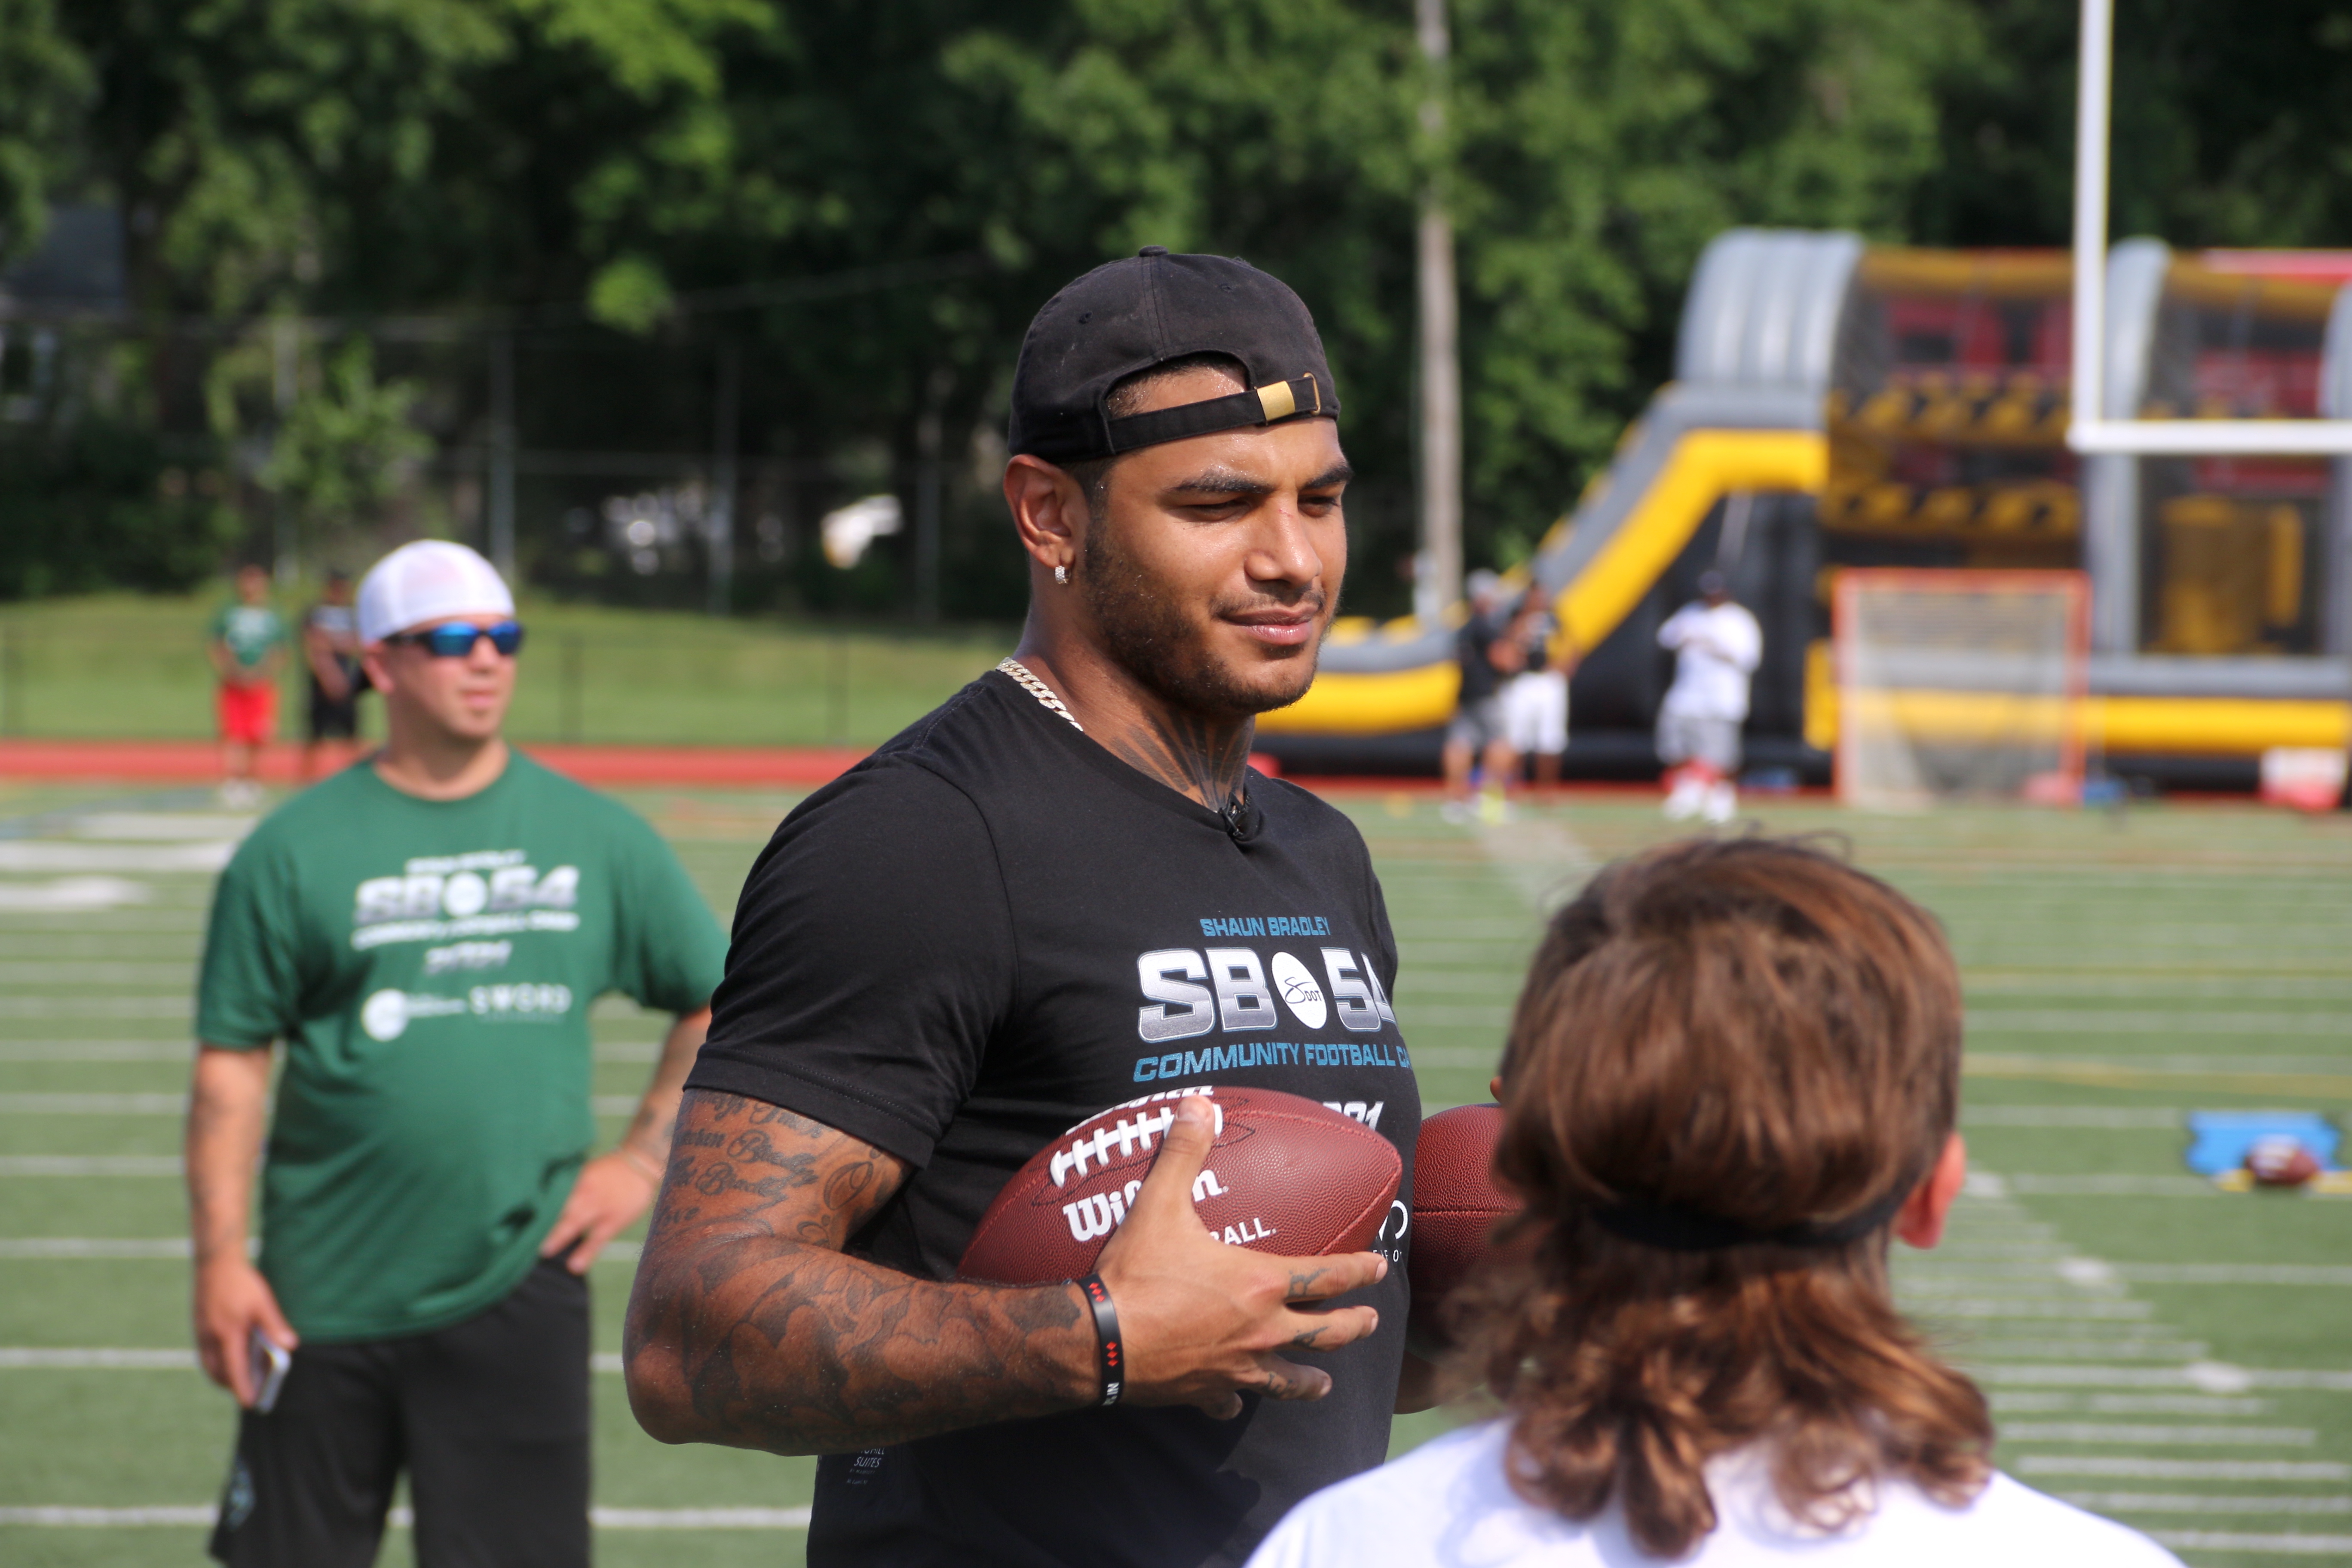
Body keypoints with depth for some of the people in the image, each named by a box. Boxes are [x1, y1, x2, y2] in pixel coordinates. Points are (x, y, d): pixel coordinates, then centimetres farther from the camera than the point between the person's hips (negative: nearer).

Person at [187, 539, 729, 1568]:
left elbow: (723, 1003, 16)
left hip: (518, 1289, 1)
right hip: (326, 1296, -1)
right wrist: (220, 1260, -7)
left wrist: (643, 1161, 6)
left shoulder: (597, 837, 6)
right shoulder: (292, 853, 1)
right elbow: (231, 1063, 0)